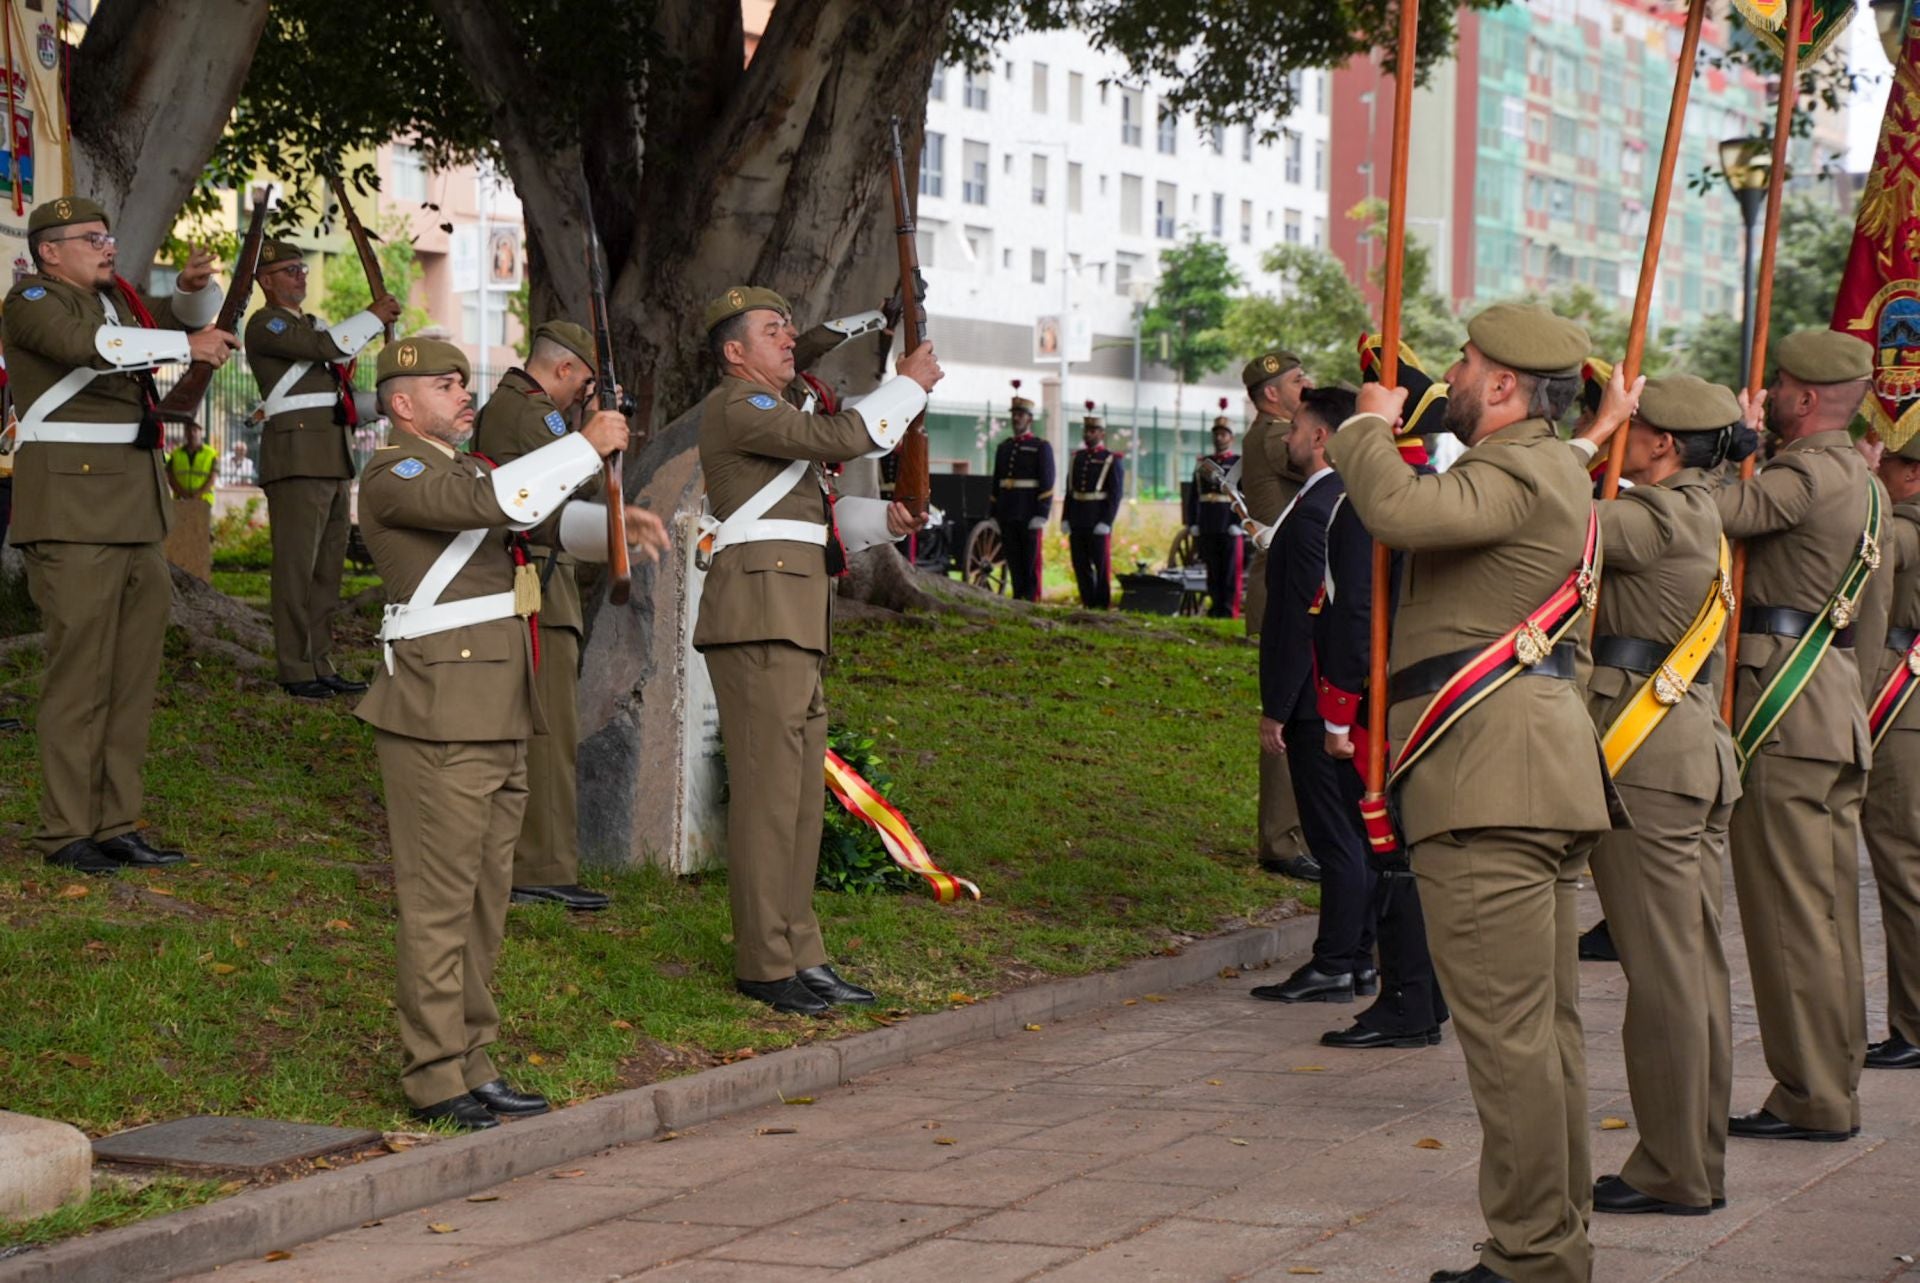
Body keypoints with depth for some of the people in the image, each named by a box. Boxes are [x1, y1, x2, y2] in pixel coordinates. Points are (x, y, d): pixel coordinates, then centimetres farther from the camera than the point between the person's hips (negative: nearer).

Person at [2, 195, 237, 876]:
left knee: (135, 670, 8)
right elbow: (85, 345, -24)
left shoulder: (115, 299, 18)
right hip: (71, 507, -8)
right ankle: (65, 832, -2)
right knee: (80, 670, -8)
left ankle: (117, 823, 14)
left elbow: (196, 314, 27)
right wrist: (185, 344, -21)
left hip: (134, 507, 8)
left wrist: (194, 286, 4)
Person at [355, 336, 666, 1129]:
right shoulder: (394, 477, -9)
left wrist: (621, 525, -3)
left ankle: (471, 1064, 19)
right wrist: (586, 446, -18)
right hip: (438, 716, -10)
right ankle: (435, 1079, -1)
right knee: (439, 900, -6)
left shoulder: (467, 471, 22)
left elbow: (552, 518, 16)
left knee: (484, 898, 12)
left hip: (499, 719, 10)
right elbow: (497, 501, -24)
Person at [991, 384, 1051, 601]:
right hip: (1008, 514, 5)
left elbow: (1047, 485, -6)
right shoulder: (1004, 447, 16)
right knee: (1013, 560, 4)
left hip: (1029, 516, -5)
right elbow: (996, 483, 19)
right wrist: (994, 514, 13)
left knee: (1031, 562, -4)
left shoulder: (1041, 447, 0)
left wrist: (1041, 516, -14)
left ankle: (1032, 601, -2)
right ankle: (1017, 598, 8)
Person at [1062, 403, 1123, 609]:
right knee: (1080, 565, 6)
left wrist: (1106, 522, -16)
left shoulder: (1113, 461, -3)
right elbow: (1069, 490, 14)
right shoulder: (1077, 457, 13)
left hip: (1098, 522, -5)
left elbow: (1115, 495, -8)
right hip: (1077, 521, 5)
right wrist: (1065, 518, 5)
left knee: (1102, 565, -1)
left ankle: (1103, 605, 4)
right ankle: (1088, 604, 13)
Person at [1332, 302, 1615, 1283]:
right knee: (1546, 1023, 14)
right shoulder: (1549, 471, 22)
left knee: (1506, 1028, -9)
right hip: (1535, 774, 11)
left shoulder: (1521, 474, -12)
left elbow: (1400, 511, -29)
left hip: (1490, 780, -11)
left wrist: (1370, 426, -10)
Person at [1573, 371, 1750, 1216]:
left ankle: (1673, 1173, 1)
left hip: (1647, 757, -10)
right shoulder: (1699, 517, 15)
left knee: (1660, 968, -5)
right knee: (1696, 964, 12)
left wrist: (1597, 428, -9)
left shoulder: (1664, 517, -14)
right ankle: (1699, 1163, 19)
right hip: (1698, 745, 10)